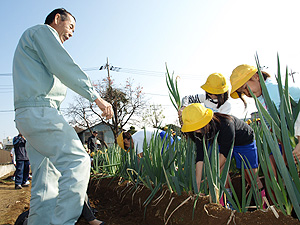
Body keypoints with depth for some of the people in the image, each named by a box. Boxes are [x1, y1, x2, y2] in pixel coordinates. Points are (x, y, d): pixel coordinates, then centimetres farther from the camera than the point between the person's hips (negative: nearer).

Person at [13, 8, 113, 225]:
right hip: (40, 111, -10)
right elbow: (64, 67, -12)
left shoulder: (31, 37, 33)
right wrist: (96, 97, -12)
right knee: (77, 162, -15)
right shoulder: (43, 30, 3)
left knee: (46, 177, 8)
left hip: (28, 116, 10)